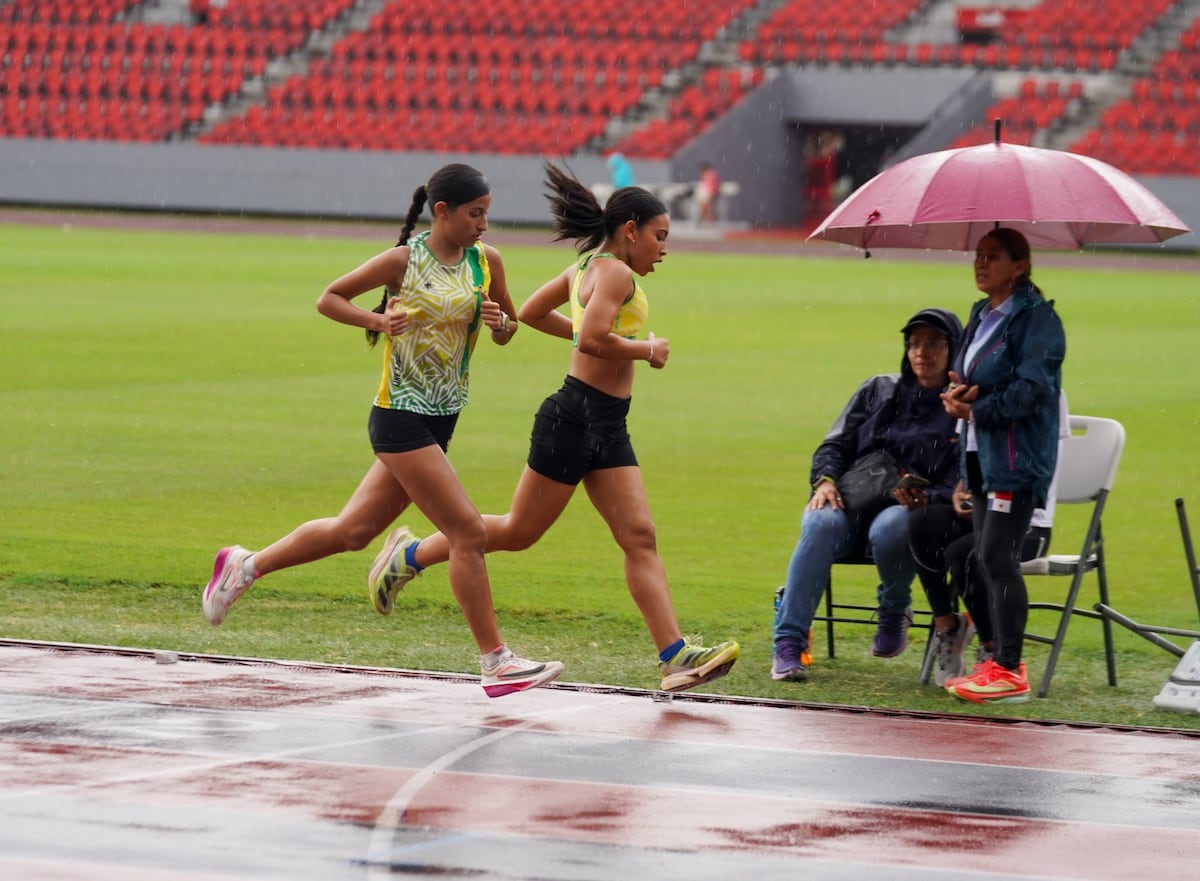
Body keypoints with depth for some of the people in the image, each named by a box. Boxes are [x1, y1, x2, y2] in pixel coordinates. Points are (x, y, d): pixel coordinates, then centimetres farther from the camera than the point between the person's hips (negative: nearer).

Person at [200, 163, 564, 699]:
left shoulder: (486, 261, 4)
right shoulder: (403, 261, -10)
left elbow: (506, 333, 15)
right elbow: (328, 299, 0)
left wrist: (500, 322, -8)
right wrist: (379, 320, -17)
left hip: (440, 419, 7)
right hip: (400, 417, -7)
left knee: (352, 531, 13)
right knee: (468, 533, -10)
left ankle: (245, 566, 31)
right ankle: (495, 664, -4)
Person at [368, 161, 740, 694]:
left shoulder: (588, 266, 16)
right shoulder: (614, 271, -13)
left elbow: (531, 312, 26)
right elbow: (593, 341, -27)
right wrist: (646, 349, -12)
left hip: (608, 427, 10)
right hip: (576, 416, -10)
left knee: (640, 538, -2)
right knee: (518, 532, 3)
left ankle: (675, 658, -9)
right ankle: (410, 555, 21)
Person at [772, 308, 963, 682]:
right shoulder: (879, 391, 19)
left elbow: (959, 484, -2)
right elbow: (835, 445, 16)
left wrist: (926, 498, -23)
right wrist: (825, 480, -6)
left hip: (911, 513, -3)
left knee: (888, 529, -39)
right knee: (821, 524, -33)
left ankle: (894, 612, -7)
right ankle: (789, 642, -37)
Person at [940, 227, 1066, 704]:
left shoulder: (1036, 319, -9)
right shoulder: (982, 316, 17)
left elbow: (1032, 387, -17)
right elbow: (963, 375, 20)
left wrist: (978, 408, -18)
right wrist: (955, 394, -3)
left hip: (1018, 457, -9)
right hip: (982, 453, 9)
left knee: (998, 557, -12)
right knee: (986, 560, 9)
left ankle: (1009, 671, -10)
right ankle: (1000, 660, 16)